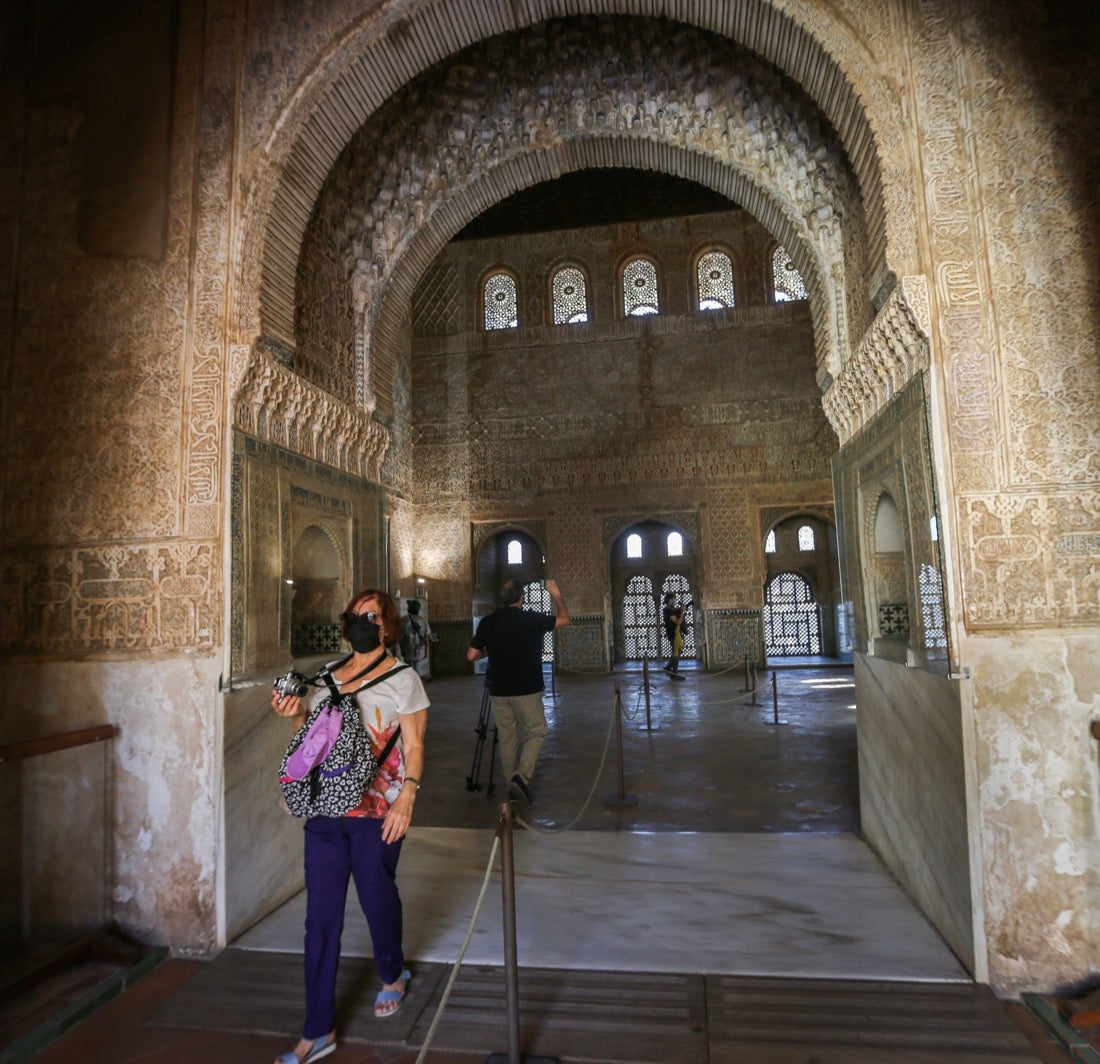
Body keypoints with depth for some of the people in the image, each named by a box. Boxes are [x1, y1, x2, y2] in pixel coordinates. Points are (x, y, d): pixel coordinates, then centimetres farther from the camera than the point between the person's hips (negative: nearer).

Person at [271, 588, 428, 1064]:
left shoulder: (403, 679, -6)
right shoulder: (328, 675, 8)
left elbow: (413, 747, -8)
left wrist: (406, 798, -18)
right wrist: (295, 715, -4)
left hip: (377, 811, -4)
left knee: (377, 899, 14)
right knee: (321, 917, 7)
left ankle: (392, 976, 44)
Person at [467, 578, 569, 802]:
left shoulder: (487, 622, -2)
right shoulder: (532, 620, -10)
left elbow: (472, 655, 1)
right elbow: (564, 619, 5)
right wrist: (556, 594, 16)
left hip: (498, 691, 3)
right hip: (527, 690, -3)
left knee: (507, 738, 14)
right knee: (536, 732, 11)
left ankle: (513, 786, 20)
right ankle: (522, 776, -7)